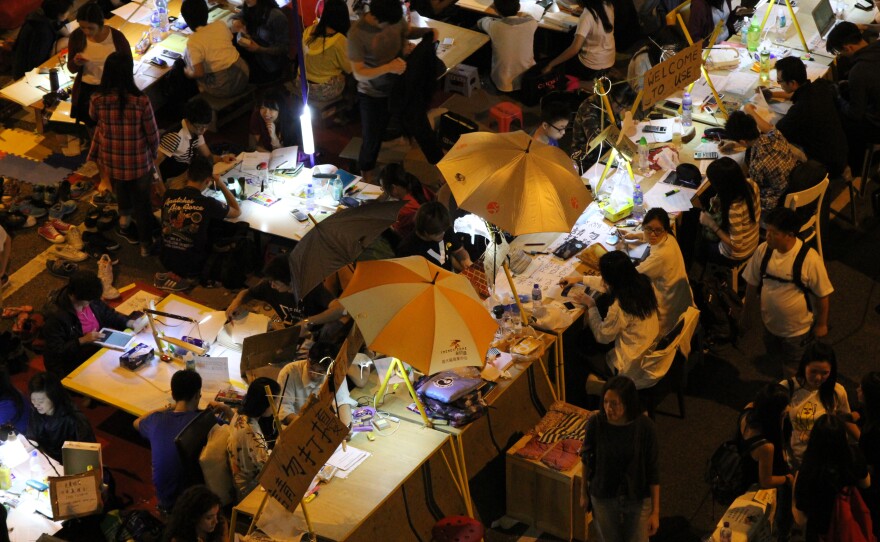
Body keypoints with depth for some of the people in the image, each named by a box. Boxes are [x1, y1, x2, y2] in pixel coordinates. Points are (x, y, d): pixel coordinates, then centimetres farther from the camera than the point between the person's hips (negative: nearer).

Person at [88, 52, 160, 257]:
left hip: (111, 161, 2)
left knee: (121, 192, 32)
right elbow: (152, 133, -14)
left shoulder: (98, 100, -20)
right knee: (142, 203, 20)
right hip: (139, 162, -2)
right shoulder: (141, 101, -27)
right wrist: (154, 153, 6)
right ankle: (146, 244, 32)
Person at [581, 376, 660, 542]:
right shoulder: (595, 423, -19)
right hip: (603, 498, 1)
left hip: (638, 499, -1)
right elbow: (587, 460, -1)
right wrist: (583, 492, 9)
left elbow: (653, 470, -13)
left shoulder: (645, 427, -23)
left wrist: (655, 511, -10)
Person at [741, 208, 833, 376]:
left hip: (798, 328, -4)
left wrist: (822, 324, -6)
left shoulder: (810, 259, -31)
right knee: (775, 358, 29)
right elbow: (752, 283, -2)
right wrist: (746, 313, 7)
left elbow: (822, 294, -17)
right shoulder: (763, 250, -18)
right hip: (770, 323, 4)